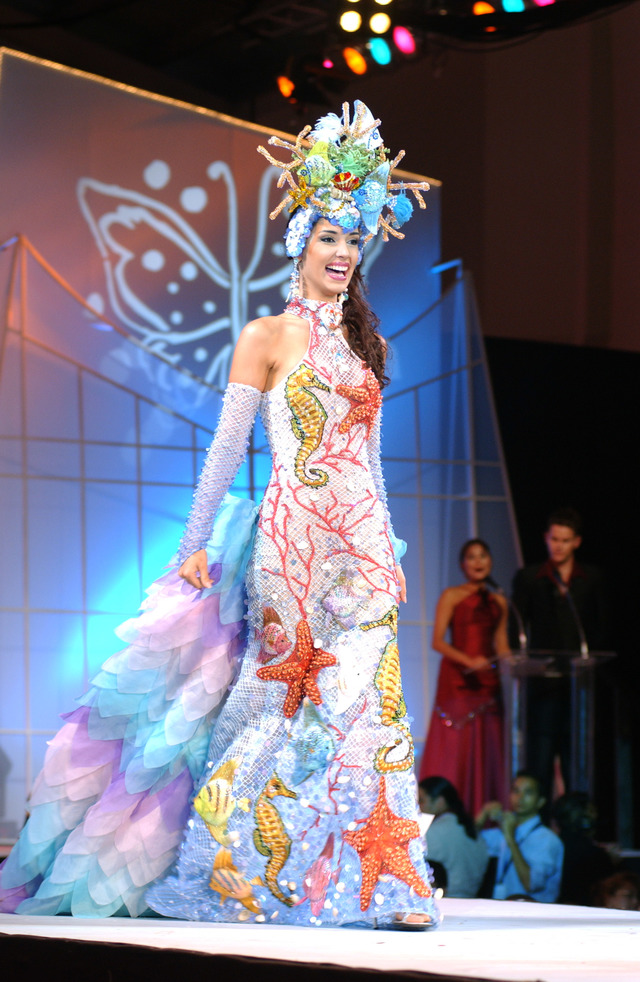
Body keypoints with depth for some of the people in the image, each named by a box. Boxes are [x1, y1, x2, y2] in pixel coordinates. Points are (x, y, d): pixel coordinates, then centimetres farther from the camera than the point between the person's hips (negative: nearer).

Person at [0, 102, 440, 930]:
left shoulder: (364, 346, 17)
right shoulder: (267, 339, 1)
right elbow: (227, 446, -2)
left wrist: (386, 551, 17)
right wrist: (196, 544, -6)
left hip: (362, 543, 5)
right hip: (289, 538, -5)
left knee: (366, 698, -4)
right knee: (284, 697, -4)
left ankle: (375, 877, -4)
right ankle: (235, 873, 5)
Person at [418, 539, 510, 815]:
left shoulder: (498, 602, 16)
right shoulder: (452, 596, 1)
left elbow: (501, 645, 17)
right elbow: (438, 641, -7)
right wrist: (469, 661, -20)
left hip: (488, 680, 5)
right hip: (457, 678, -5)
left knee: (488, 746, 0)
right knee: (454, 744, -8)